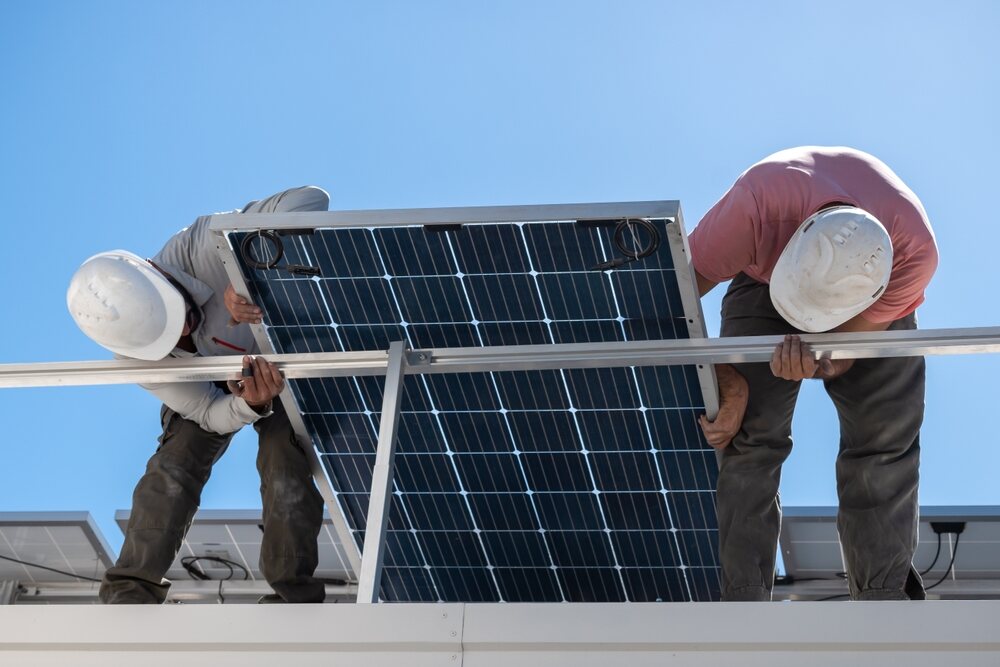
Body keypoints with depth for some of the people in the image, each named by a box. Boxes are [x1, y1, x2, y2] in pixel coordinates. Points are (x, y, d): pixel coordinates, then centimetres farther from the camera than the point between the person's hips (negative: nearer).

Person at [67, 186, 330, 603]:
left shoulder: (204, 250, -40)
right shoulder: (135, 353, -28)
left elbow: (312, 201, -46)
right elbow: (210, 415, -23)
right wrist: (251, 405, -47)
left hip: (282, 364, -2)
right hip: (210, 388, 2)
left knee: (288, 479, -17)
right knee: (173, 467, -18)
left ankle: (293, 599, 1)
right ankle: (126, 597, -9)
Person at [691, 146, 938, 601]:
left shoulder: (915, 252, -36)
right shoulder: (761, 200, -43)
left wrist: (816, 363, -49)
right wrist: (727, 381, -34)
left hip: (872, 294, 1)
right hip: (762, 277, -1)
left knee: (886, 434, -14)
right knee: (751, 437, -16)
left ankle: (882, 599, -1)